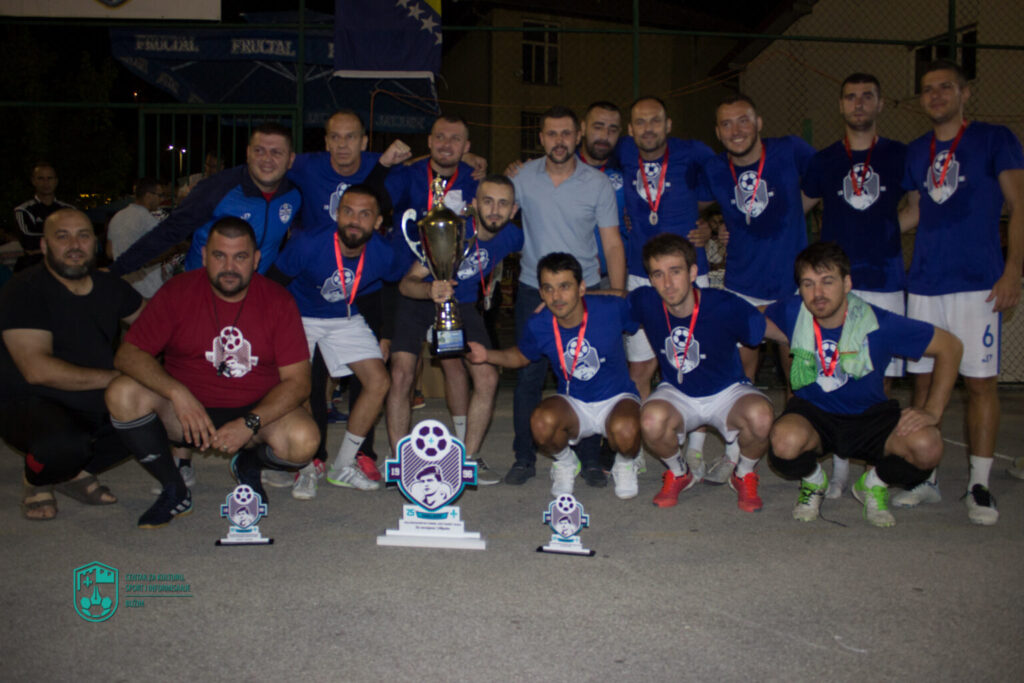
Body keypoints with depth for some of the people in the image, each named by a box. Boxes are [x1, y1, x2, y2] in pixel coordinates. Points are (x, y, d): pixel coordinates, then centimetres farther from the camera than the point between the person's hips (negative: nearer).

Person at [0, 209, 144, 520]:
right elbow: (38, 369, -26)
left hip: (95, 403, 7)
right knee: (64, 443, -38)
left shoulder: (108, 286, 4)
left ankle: (77, 471, 8)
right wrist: (116, 377, -22)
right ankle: (37, 480, 3)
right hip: (27, 404, -6)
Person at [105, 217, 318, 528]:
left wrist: (249, 424, -25)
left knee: (303, 441, -30)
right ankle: (174, 490, -5)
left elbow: (298, 381, -11)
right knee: (122, 393, -25)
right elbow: (128, 354, -11)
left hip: (257, 410, -1)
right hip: (186, 409, 1)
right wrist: (177, 393, -28)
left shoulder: (277, 301, -7)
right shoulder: (178, 292, -5)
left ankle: (248, 465, 8)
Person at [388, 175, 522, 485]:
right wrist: (430, 290, -54)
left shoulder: (512, 237, -15)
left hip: (463, 305, 4)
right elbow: (407, 282, -36)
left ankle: (468, 458, 8)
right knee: (401, 375, -19)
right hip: (418, 301, -4)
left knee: (487, 379, -9)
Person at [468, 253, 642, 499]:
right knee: (542, 422, -33)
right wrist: (487, 355, -8)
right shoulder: (538, 326, -11)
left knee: (625, 431, -38)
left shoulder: (612, 309, -18)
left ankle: (625, 464, 4)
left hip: (617, 398, -1)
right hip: (574, 404, 2)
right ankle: (565, 463, 6)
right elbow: (520, 356, 9)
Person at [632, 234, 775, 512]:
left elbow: (780, 334, -8)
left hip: (727, 392, -1)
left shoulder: (725, 307, -23)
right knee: (652, 420, -34)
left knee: (761, 416, -34)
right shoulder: (644, 302, -16)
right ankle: (678, 473, 3)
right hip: (676, 394, 1)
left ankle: (744, 475, 2)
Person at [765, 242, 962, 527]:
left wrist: (932, 411, -16)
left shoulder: (878, 324, -19)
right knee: (785, 441, -36)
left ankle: (874, 484, 7)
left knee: (927, 447, -29)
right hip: (812, 412, 0)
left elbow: (950, 346, -8)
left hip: (869, 417, 0)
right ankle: (813, 480, 4)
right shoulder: (790, 313, -16)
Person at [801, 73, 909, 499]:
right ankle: (839, 469, 9)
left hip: (884, 280, 0)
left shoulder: (899, 157, 9)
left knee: (881, 377, 0)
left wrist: (880, 231, 5)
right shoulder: (824, 161, 11)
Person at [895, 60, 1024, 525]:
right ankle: (924, 480, 15)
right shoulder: (915, 152, 15)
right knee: (923, 380, 5)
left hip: (978, 282, -4)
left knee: (981, 381, -2)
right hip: (924, 284, 4)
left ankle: (979, 487, 6)